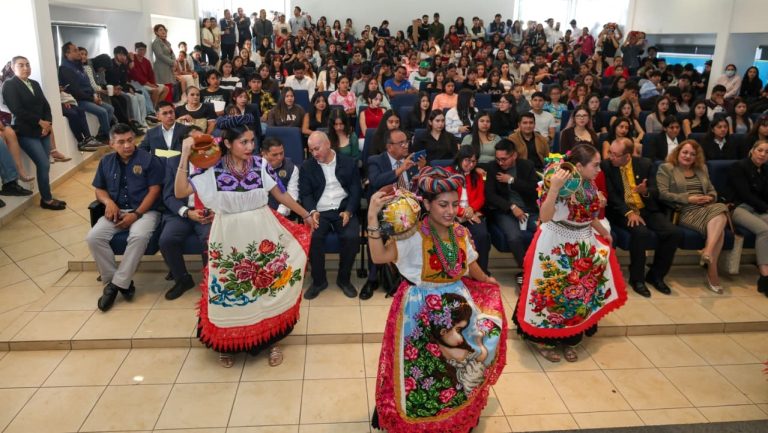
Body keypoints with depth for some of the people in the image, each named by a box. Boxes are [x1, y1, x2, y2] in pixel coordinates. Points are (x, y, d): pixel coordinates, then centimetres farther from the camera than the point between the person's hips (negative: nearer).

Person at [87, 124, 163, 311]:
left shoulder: (149, 159, -1)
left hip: (145, 211, -4)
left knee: (139, 236, -36)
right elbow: (99, 190, 18)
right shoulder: (106, 162, 13)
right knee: (93, 237, -22)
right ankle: (120, 282, -12)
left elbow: (154, 190, -6)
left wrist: (136, 214, -16)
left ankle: (117, 284, -23)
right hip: (116, 211, 5)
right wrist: (108, 201, -7)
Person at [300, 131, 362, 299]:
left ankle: (344, 278, -4)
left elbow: (356, 190, 4)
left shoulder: (349, 163, 8)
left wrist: (349, 211, -13)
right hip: (319, 212, 1)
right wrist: (312, 211, -16)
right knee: (312, 237, -29)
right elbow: (305, 194, 4)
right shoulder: (306, 166, 10)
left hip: (343, 210, 0)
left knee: (352, 237, -29)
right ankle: (319, 280, -6)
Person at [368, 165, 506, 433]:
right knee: (422, 364, -7)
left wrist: (486, 281, 32)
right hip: (420, 306, -6)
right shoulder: (414, 235, -19)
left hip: (456, 300, 6)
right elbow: (379, 256, -32)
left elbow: (470, 264, 17)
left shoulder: (460, 232, -1)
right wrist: (373, 216, -39)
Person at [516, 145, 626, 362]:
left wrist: (604, 232, 28)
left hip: (583, 246, 7)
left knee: (578, 293, 13)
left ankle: (569, 339, 30)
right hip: (555, 246, -7)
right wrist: (554, 187, -42)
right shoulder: (562, 185, -21)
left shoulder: (589, 186, 1)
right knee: (552, 292, 3)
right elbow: (544, 217, -33)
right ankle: (544, 340, 21)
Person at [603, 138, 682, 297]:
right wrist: (629, 212, -22)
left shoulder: (645, 164, 4)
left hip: (647, 210, 4)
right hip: (623, 212, -4)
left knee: (674, 233, -18)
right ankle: (636, 278, -13)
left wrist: (645, 191, -21)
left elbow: (655, 192, 4)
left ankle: (656, 275, 2)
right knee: (641, 232, -34)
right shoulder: (606, 166, -4)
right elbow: (611, 195, -10)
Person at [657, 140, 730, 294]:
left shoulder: (702, 169, 25)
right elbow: (662, 194, -7)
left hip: (705, 207, 5)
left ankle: (708, 252, -41)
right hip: (685, 211, -5)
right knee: (718, 226, -31)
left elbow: (713, 191, 24)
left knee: (720, 209, -32)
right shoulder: (666, 168, 6)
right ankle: (712, 270, -33)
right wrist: (688, 198, -12)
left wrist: (709, 198, -2)